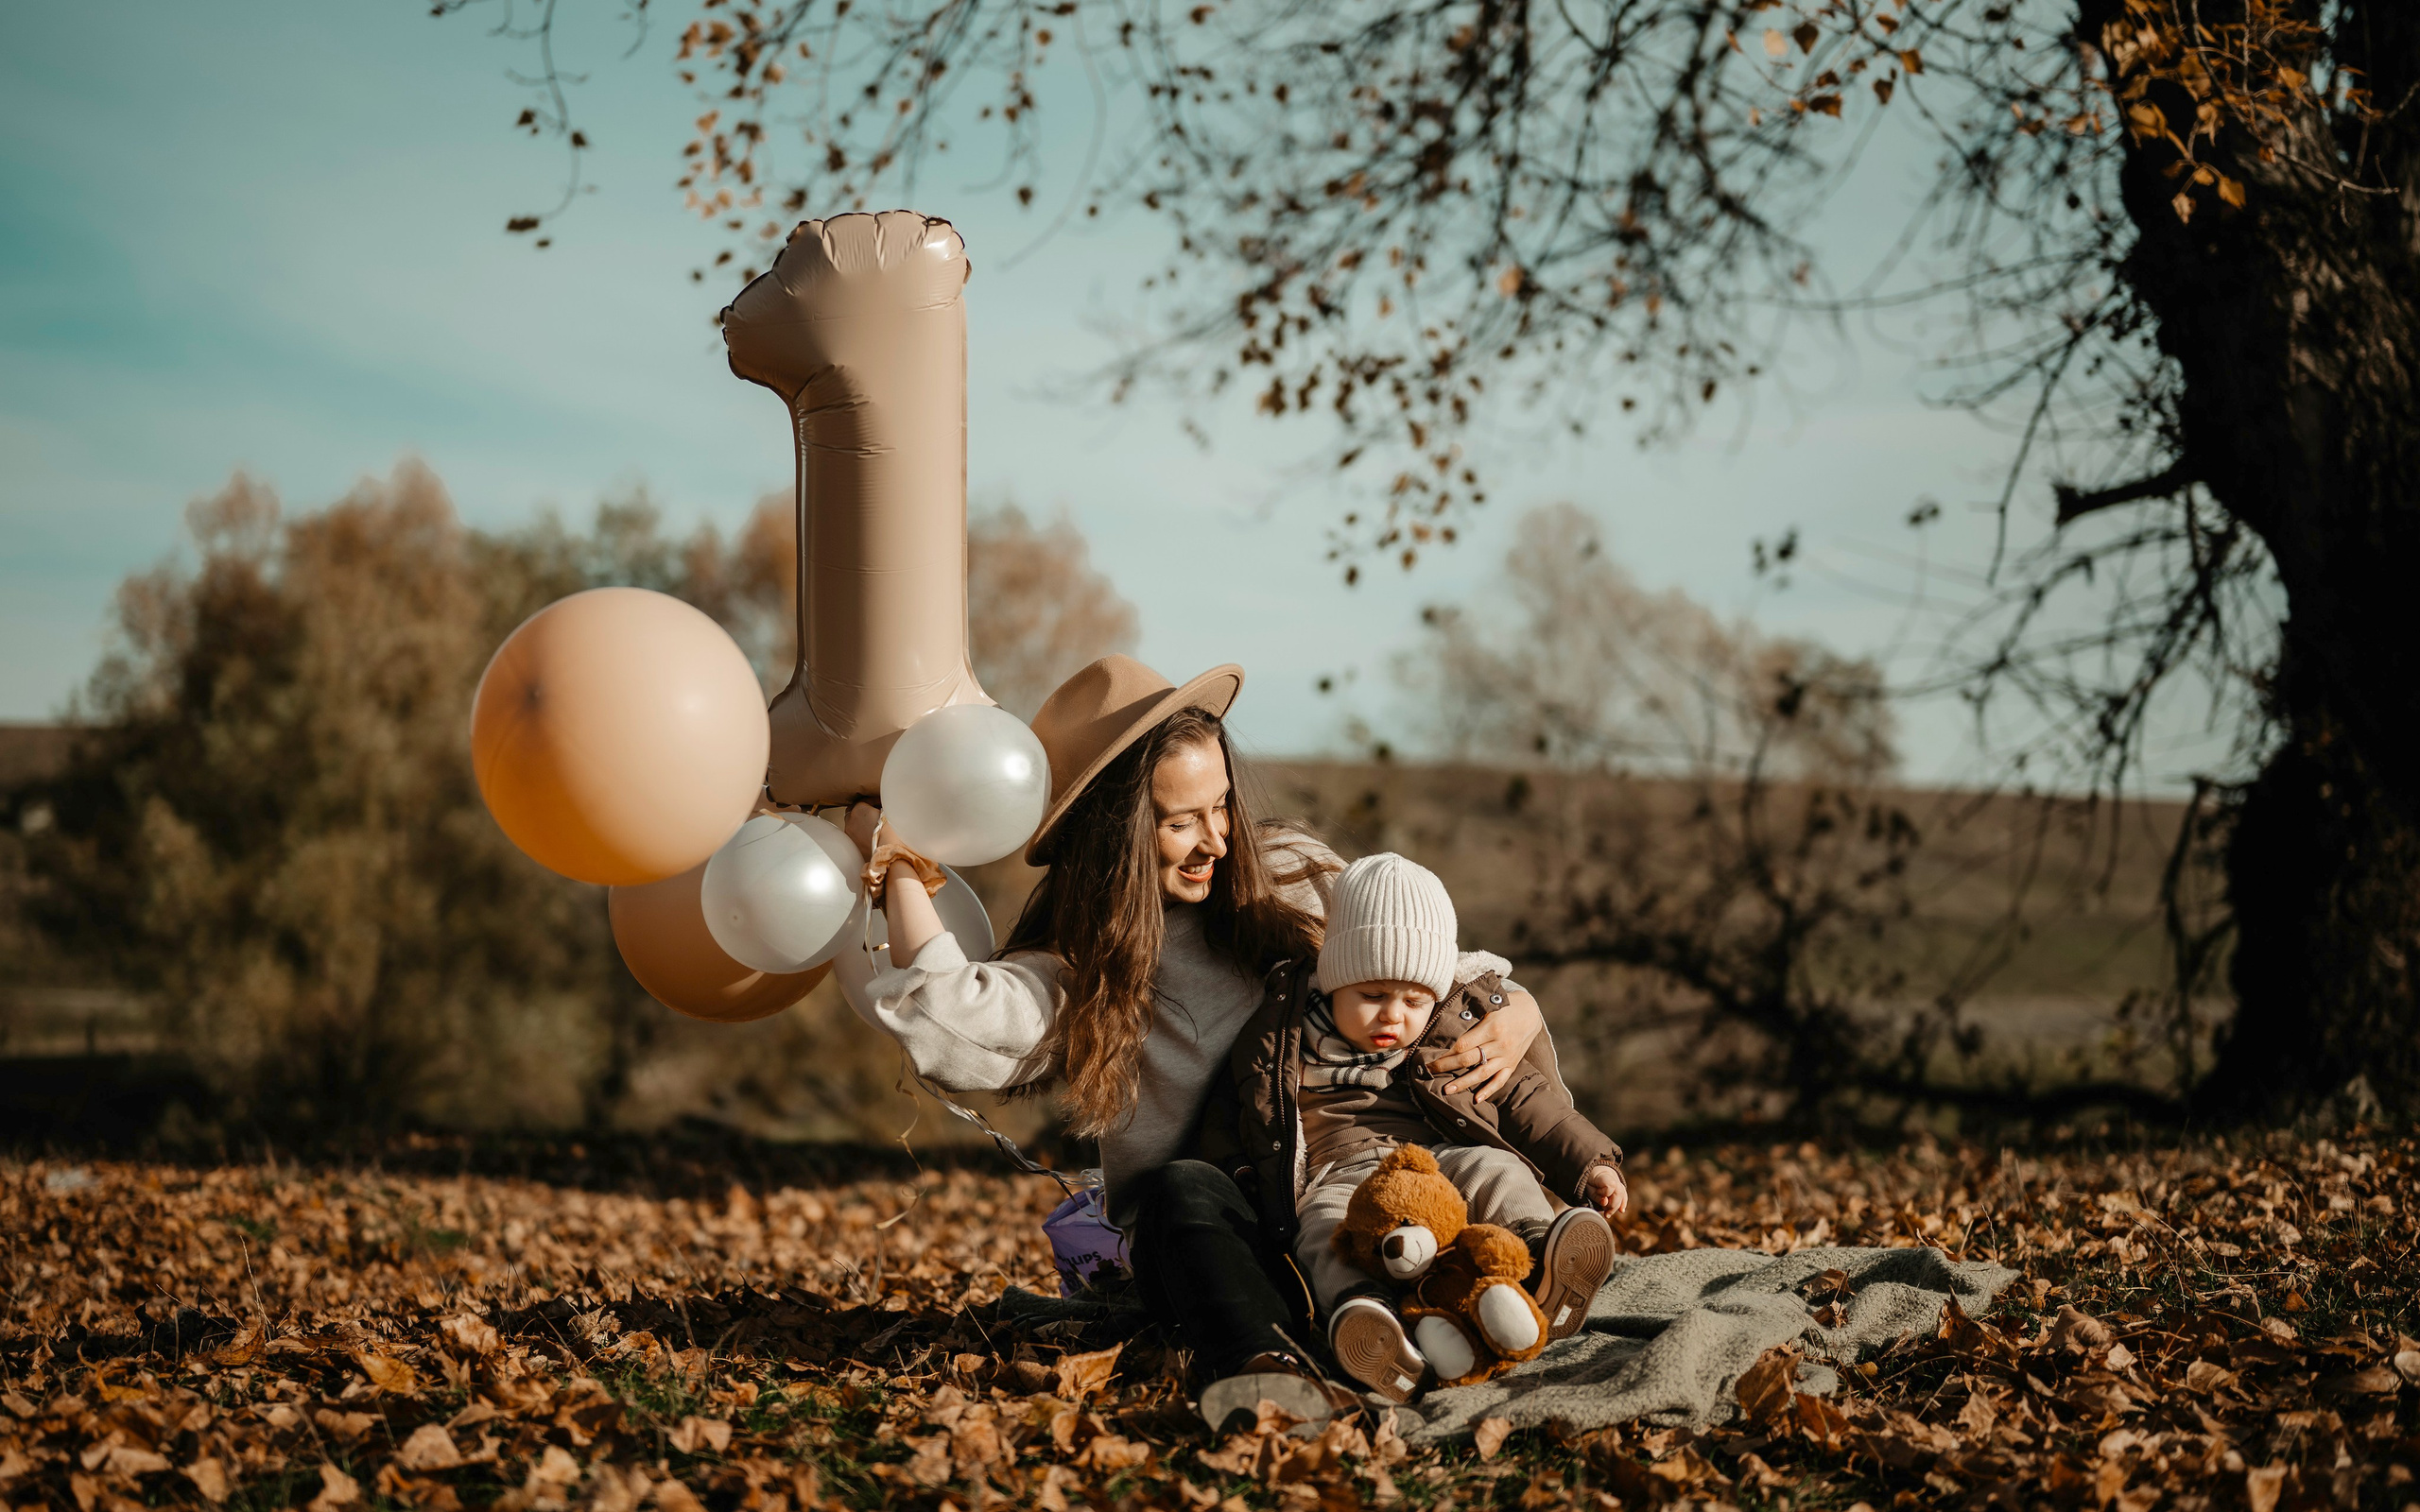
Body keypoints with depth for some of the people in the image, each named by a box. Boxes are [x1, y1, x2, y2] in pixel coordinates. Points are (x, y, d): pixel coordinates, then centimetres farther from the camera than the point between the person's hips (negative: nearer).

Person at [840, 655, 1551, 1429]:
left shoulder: (1293, 876, 12)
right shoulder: (1070, 974, 4)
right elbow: (955, 1018, -17)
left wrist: (1515, 1018, -6)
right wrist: (899, 864, -5)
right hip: (1187, 1240, -3)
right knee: (1182, 1190, -37)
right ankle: (1263, 1367, -62)